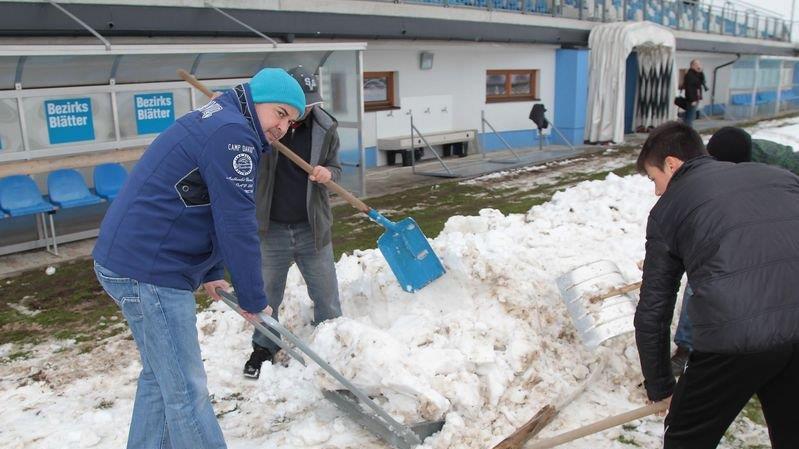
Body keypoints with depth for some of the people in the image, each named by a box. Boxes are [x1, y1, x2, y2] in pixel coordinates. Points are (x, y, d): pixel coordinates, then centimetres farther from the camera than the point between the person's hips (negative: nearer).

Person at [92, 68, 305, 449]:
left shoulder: (218, 122, 19)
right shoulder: (232, 133, -16)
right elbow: (237, 225, -18)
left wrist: (211, 271, 25)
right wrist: (254, 299, -9)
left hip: (127, 259, 11)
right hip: (149, 270, -11)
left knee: (160, 375, 22)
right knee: (185, 390, -1)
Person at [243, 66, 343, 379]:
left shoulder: (325, 127, -4)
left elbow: (335, 168, 7)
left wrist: (328, 174, -19)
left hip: (312, 227, 1)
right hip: (270, 228, -1)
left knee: (326, 294, 10)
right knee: (267, 294, 15)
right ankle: (264, 347, 36)